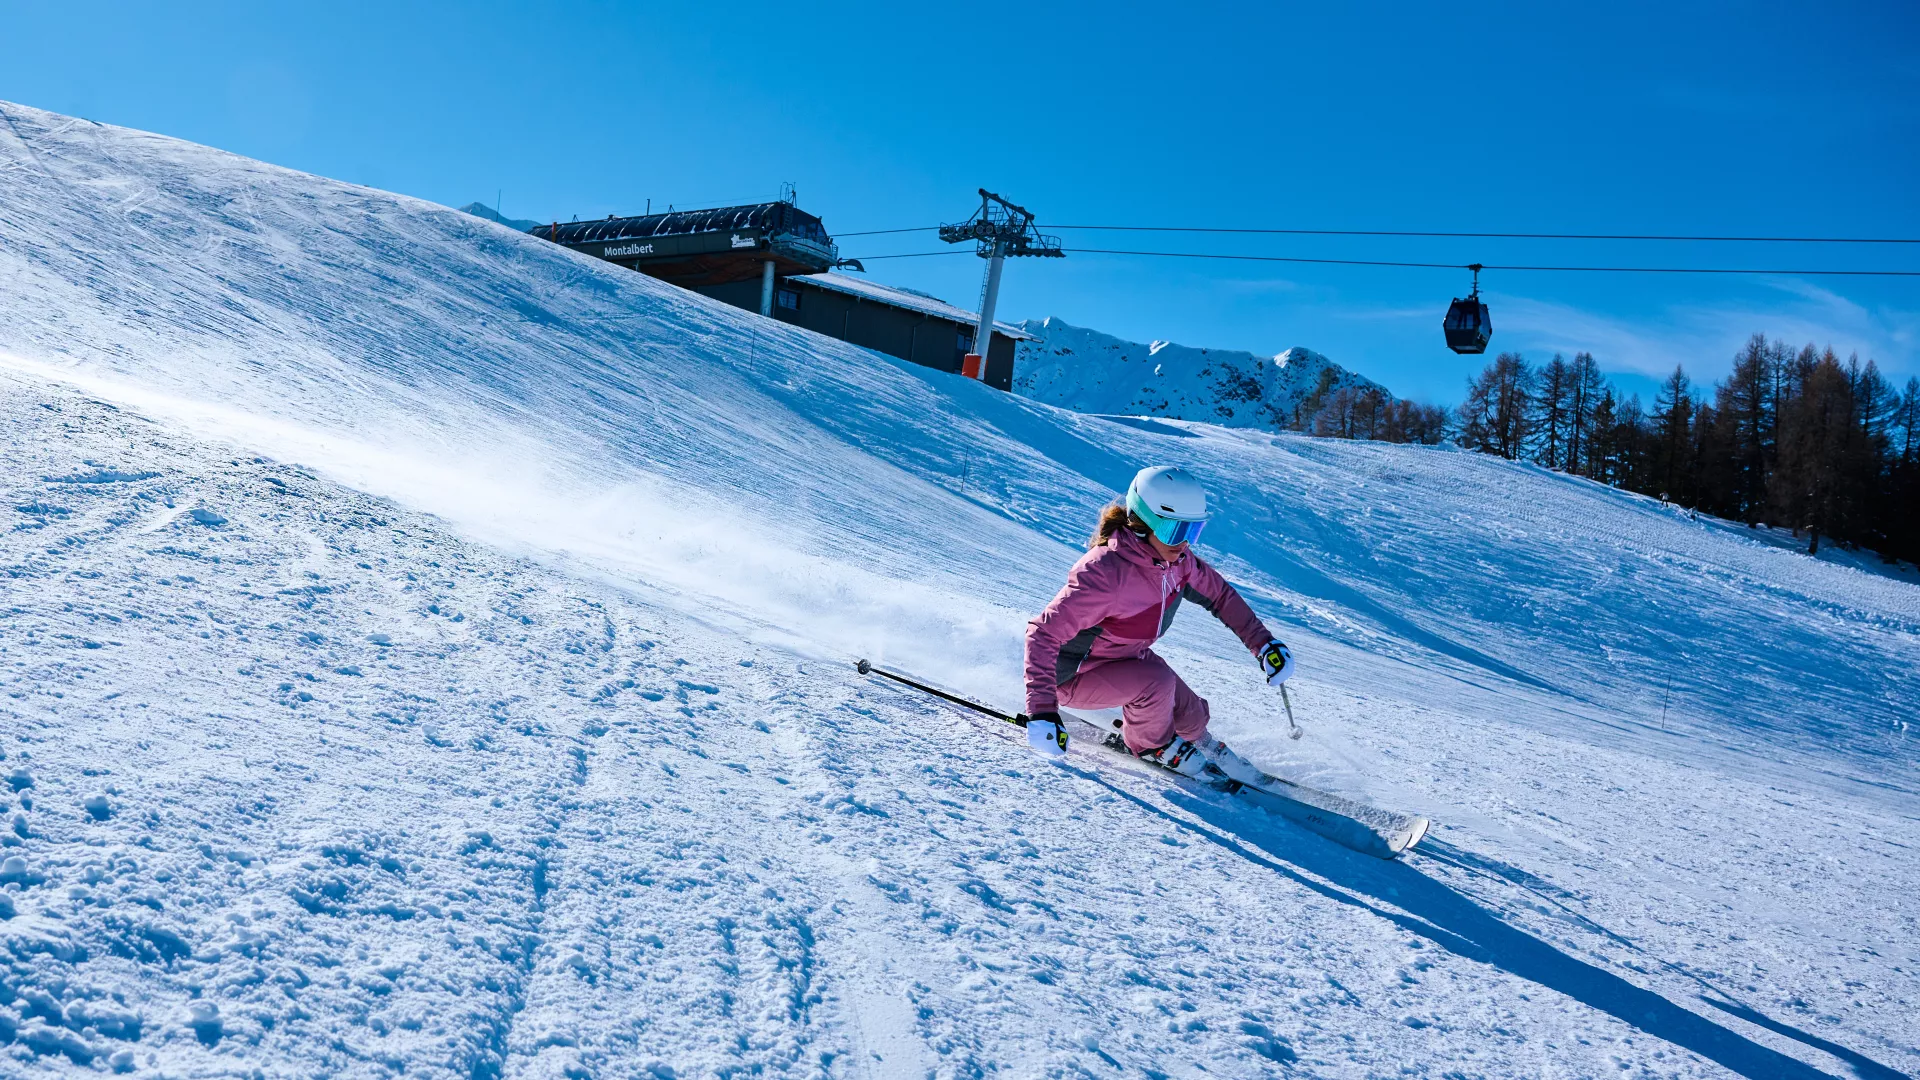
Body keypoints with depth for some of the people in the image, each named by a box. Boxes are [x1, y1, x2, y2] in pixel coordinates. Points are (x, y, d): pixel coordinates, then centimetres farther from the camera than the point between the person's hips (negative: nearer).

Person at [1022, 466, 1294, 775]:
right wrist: (1041, 712, -47)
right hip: (1075, 676, -7)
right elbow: (1042, 633, -39)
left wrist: (1264, 644, 3)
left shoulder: (1175, 559, -14)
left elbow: (1219, 593, 5)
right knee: (1156, 680, -28)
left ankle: (1194, 737, 39)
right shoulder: (1105, 572, -38)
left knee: (1191, 719, 1)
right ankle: (1149, 743, 4)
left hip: (1128, 657, 7)